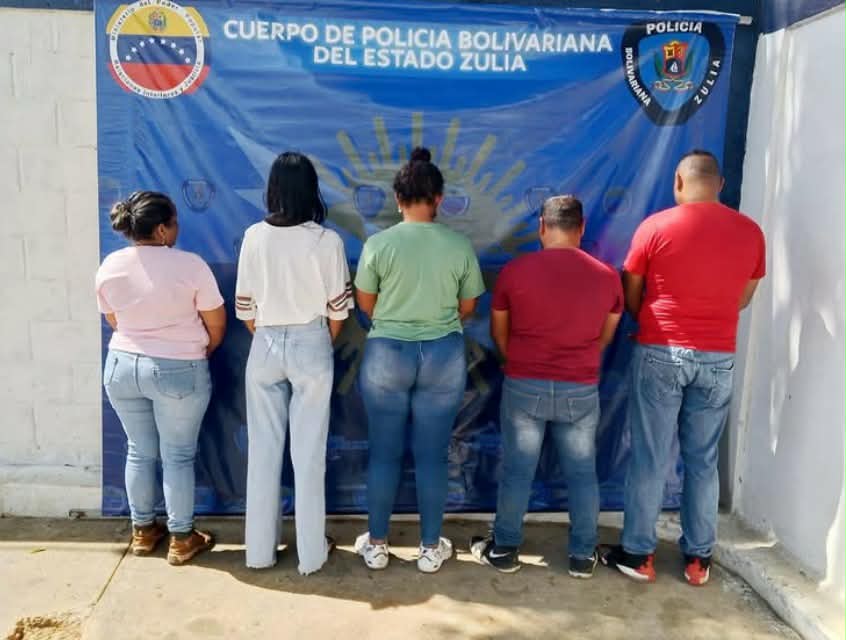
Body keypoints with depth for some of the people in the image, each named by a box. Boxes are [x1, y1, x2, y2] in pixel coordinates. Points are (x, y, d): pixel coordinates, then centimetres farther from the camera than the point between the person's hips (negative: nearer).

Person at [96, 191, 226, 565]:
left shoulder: (109, 266, -2)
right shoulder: (190, 265, -16)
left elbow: (115, 322, 10)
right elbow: (216, 325, -8)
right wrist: (200, 355, 11)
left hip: (121, 366, 5)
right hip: (179, 371, -4)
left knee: (139, 452, 18)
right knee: (178, 456, 7)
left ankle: (143, 531, 32)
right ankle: (182, 539, 19)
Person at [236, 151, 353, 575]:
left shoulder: (255, 236, -4)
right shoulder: (327, 240, -10)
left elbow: (245, 305, 1)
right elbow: (337, 309, -6)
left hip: (265, 346, 2)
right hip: (311, 346, -2)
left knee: (263, 449, 12)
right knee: (309, 451, 7)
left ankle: (260, 549, 23)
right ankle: (311, 552, 18)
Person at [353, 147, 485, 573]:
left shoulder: (378, 244, -8)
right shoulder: (460, 246, -5)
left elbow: (365, 304, 2)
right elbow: (467, 307, 5)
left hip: (386, 355, 0)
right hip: (444, 356, 1)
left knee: (384, 453, 12)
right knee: (432, 456, 10)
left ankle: (376, 545, 24)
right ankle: (431, 548, 23)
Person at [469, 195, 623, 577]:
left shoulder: (515, 270, -7)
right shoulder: (607, 276, -3)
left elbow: (498, 334, 4)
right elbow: (604, 338, 10)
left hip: (524, 386, -1)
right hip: (581, 390, 1)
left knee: (517, 471, 11)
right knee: (582, 473, 14)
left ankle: (504, 550, 24)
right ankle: (583, 556, 24)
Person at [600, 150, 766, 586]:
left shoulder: (655, 226, -7)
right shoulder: (750, 232, 3)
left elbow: (629, 296, 2)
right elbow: (742, 300, 13)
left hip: (660, 354, -3)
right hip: (718, 359, 3)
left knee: (650, 458, 5)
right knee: (703, 460, 13)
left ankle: (638, 553, 15)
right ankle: (698, 557, 22)